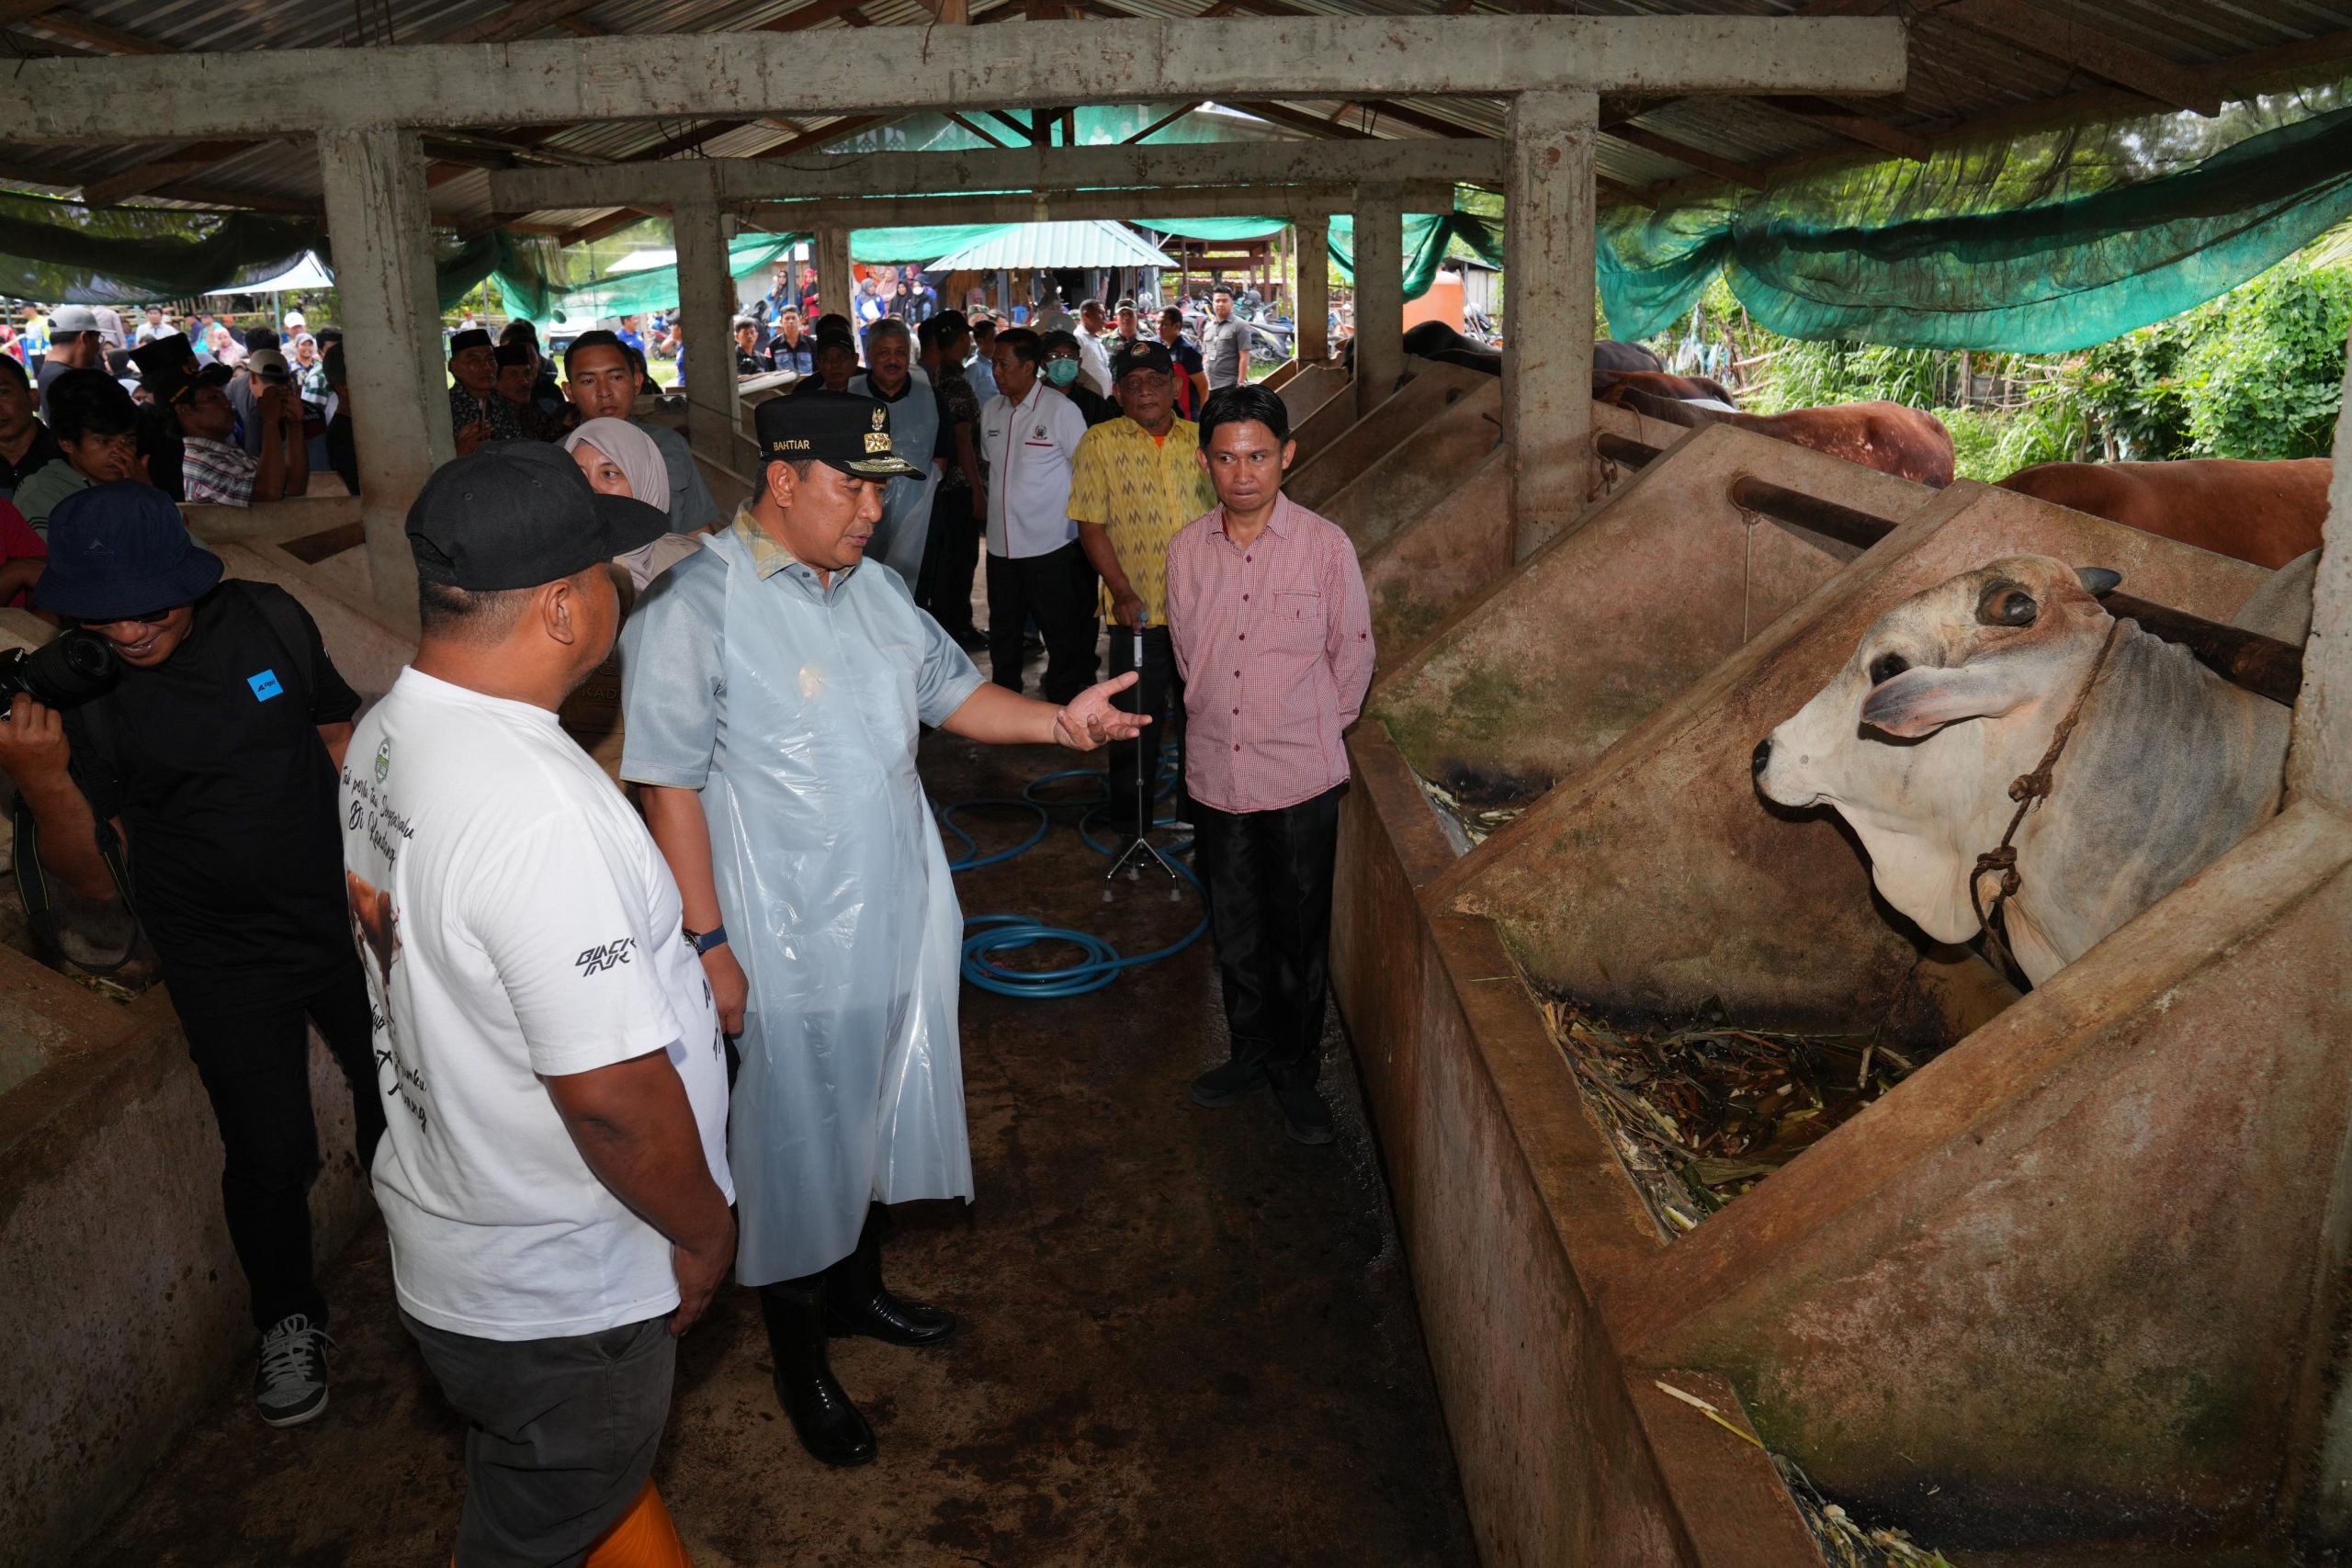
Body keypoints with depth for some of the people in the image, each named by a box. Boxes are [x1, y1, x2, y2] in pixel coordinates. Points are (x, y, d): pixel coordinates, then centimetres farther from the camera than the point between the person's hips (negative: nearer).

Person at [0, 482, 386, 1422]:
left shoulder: (266, 619, -10)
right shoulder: (76, 694, -16)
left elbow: (340, 737, 6)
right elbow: (94, 879, -14)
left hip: (347, 917, 3)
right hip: (225, 964, -2)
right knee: (270, 1152, 2)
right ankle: (287, 1323, 30)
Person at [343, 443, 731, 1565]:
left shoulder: (385, 734, -3)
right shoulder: (540, 810, -34)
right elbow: (612, 1093, -31)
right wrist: (705, 1228, -13)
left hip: (446, 1220, 9)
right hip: (552, 1296, -8)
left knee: (605, 1469, 30)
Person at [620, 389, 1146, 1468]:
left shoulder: (873, 588, 7)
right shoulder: (692, 608, -17)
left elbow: (952, 692, 14)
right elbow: (668, 784, -18)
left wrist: (1061, 722, -2)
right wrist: (707, 944, -18)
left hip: (900, 921, 7)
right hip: (787, 944, -7)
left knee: (878, 1114, 21)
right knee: (796, 1143, 8)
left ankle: (857, 1288, 44)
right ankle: (800, 1363, 28)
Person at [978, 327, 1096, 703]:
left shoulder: (1061, 409, -9)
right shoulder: (992, 410, 7)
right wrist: (989, 502, 17)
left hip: (1049, 544, -6)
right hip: (1001, 543, 6)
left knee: (1060, 630, 4)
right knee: (1003, 630, 16)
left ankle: (1065, 699, 16)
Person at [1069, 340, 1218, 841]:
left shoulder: (1200, 439, 7)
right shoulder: (1101, 443, -2)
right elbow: (1091, 525, -6)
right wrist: (1122, 592, -14)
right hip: (1139, 610, -3)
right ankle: (1130, 823, 22)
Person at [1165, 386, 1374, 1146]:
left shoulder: (1325, 545, -9)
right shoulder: (1186, 548, -1)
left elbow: (1353, 649, 2)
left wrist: (1317, 728, 8)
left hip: (1301, 777, -3)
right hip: (1217, 774, 3)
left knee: (1300, 938, 8)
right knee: (1235, 934, 17)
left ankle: (1297, 1074, 27)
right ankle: (1251, 1054, 37)